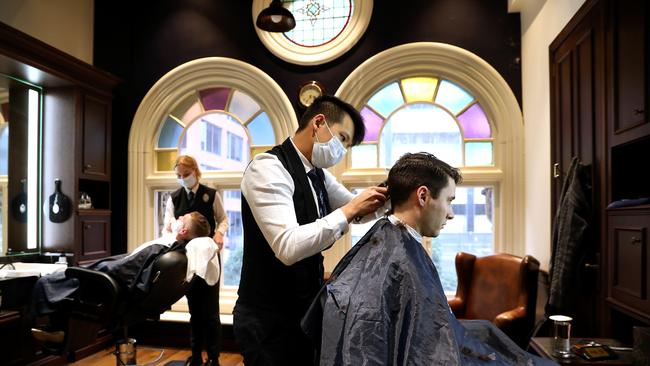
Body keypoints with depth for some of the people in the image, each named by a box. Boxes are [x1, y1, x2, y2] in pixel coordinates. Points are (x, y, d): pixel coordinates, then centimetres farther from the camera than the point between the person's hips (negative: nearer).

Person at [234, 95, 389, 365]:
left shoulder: (318, 174, 6)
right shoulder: (269, 168, -21)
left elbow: (356, 208, 18)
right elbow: (289, 247, -32)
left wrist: (382, 197, -2)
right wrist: (349, 210, -27)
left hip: (304, 311, 8)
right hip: (269, 320, -8)